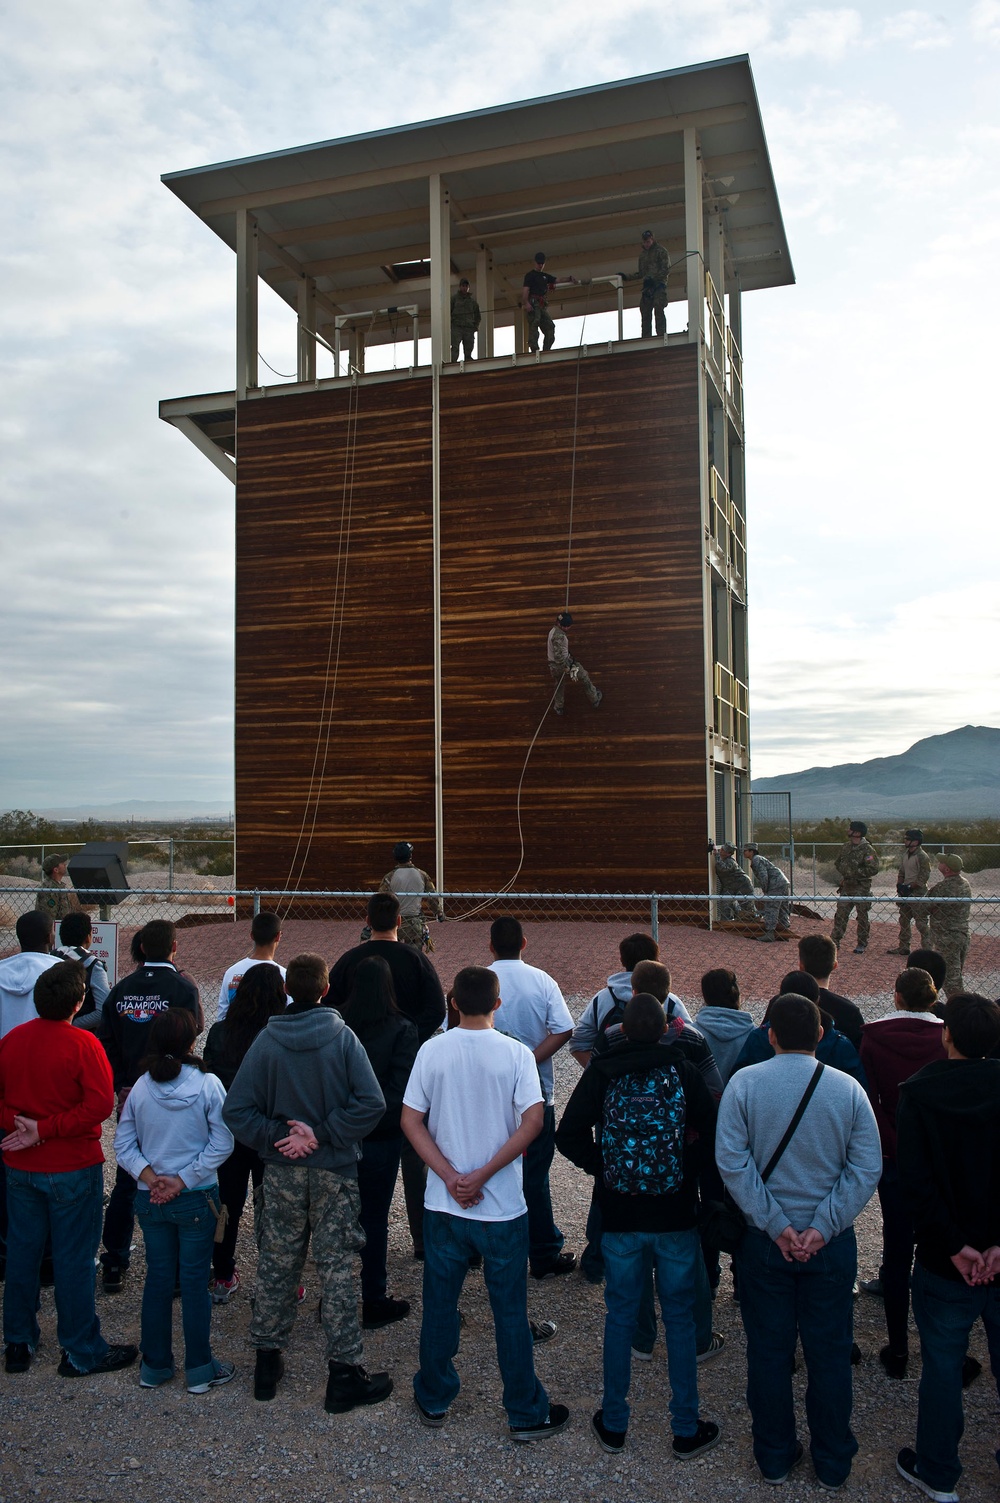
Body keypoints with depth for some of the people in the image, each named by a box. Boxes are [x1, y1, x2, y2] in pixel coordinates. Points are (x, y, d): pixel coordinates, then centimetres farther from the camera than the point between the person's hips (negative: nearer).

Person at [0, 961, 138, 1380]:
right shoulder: (82, 1044, -19)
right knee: (73, 1259, 5)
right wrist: (45, 1131, -19)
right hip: (72, 1169, -5)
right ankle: (81, 1352, 17)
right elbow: (100, 1106, -24)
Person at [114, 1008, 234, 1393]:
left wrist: (149, 1177, -8)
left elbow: (123, 1145, -3)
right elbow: (222, 1143, -15)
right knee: (194, 1281, 7)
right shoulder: (207, 1085, -14)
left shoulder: (141, 1087, -4)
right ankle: (200, 1369, 17)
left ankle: (154, 1365, 26)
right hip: (197, 1200, -3)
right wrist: (183, 1180, -11)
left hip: (150, 1200, 3)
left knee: (157, 1278, 15)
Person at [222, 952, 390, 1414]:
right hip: (335, 1171, -2)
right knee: (336, 1267, 5)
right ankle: (344, 1373, 11)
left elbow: (235, 1110, -10)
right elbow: (371, 1103, -19)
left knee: (276, 1263, 15)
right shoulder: (342, 1037, -11)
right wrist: (321, 1133, -15)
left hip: (282, 1171, 2)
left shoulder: (266, 1040, -7)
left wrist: (275, 1138, -10)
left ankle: (267, 1361, 26)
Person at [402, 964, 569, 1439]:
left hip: (443, 1205, 2)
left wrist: (451, 1177, -10)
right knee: (510, 1311, 11)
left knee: (439, 1305, 17)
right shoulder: (516, 1053, -9)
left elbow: (410, 1121, -6)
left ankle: (433, 1401, 32)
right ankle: (527, 1413, 22)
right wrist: (483, 1175, -16)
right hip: (502, 1206, -2)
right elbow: (532, 1121, -18)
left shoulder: (432, 1050, -4)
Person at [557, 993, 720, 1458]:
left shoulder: (600, 1073, -6)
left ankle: (614, 1424, 25)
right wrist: (685, 1165, 9)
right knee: (680, 1319, 12)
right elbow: (714, 1132, -7)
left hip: (620, 1216, 1)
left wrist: (603, 1168, 2)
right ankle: (686, 1429, 22)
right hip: (677, 1216, 0)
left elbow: (568, 1137, -9)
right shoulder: (683, 1071, -7)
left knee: (619, 1316, 14)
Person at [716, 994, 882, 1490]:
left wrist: (774, 1225, -11)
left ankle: (774, 1457, 28)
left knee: (768, 1351, 14)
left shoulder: (744, 1083, -10)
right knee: (829, 1353, 15)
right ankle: (832, 1462, 29)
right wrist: (822, 1228, -11)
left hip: (763, 1242, 0)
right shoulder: (848, 1089, -7)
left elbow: (732, 1161, -14)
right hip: (832, 1245, 1)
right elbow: (866, 1170, -10)